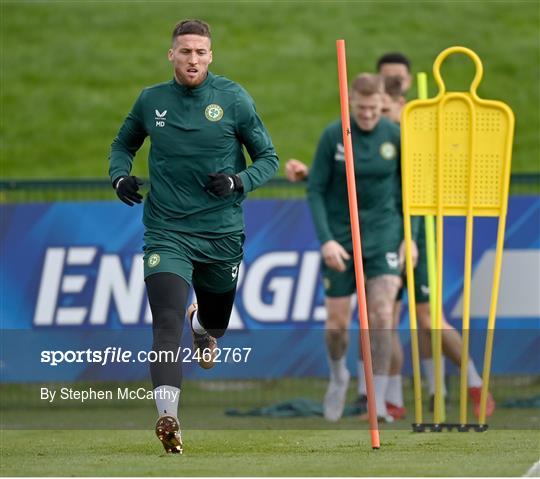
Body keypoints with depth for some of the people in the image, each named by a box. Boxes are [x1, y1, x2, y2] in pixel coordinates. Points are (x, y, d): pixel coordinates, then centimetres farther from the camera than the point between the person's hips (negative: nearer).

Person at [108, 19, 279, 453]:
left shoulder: (233, 98, -4)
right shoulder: (151, 101, 2)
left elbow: (269, 157, 2)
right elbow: (123, 143, 21)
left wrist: (238, 182, -17)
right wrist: (121, 175, -1)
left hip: (222, 234, 1)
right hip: (167, 233, -1)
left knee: (216, 323, 20)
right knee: (167, 324, -20)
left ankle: (201, 325, 59)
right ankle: (168, 418, -27)